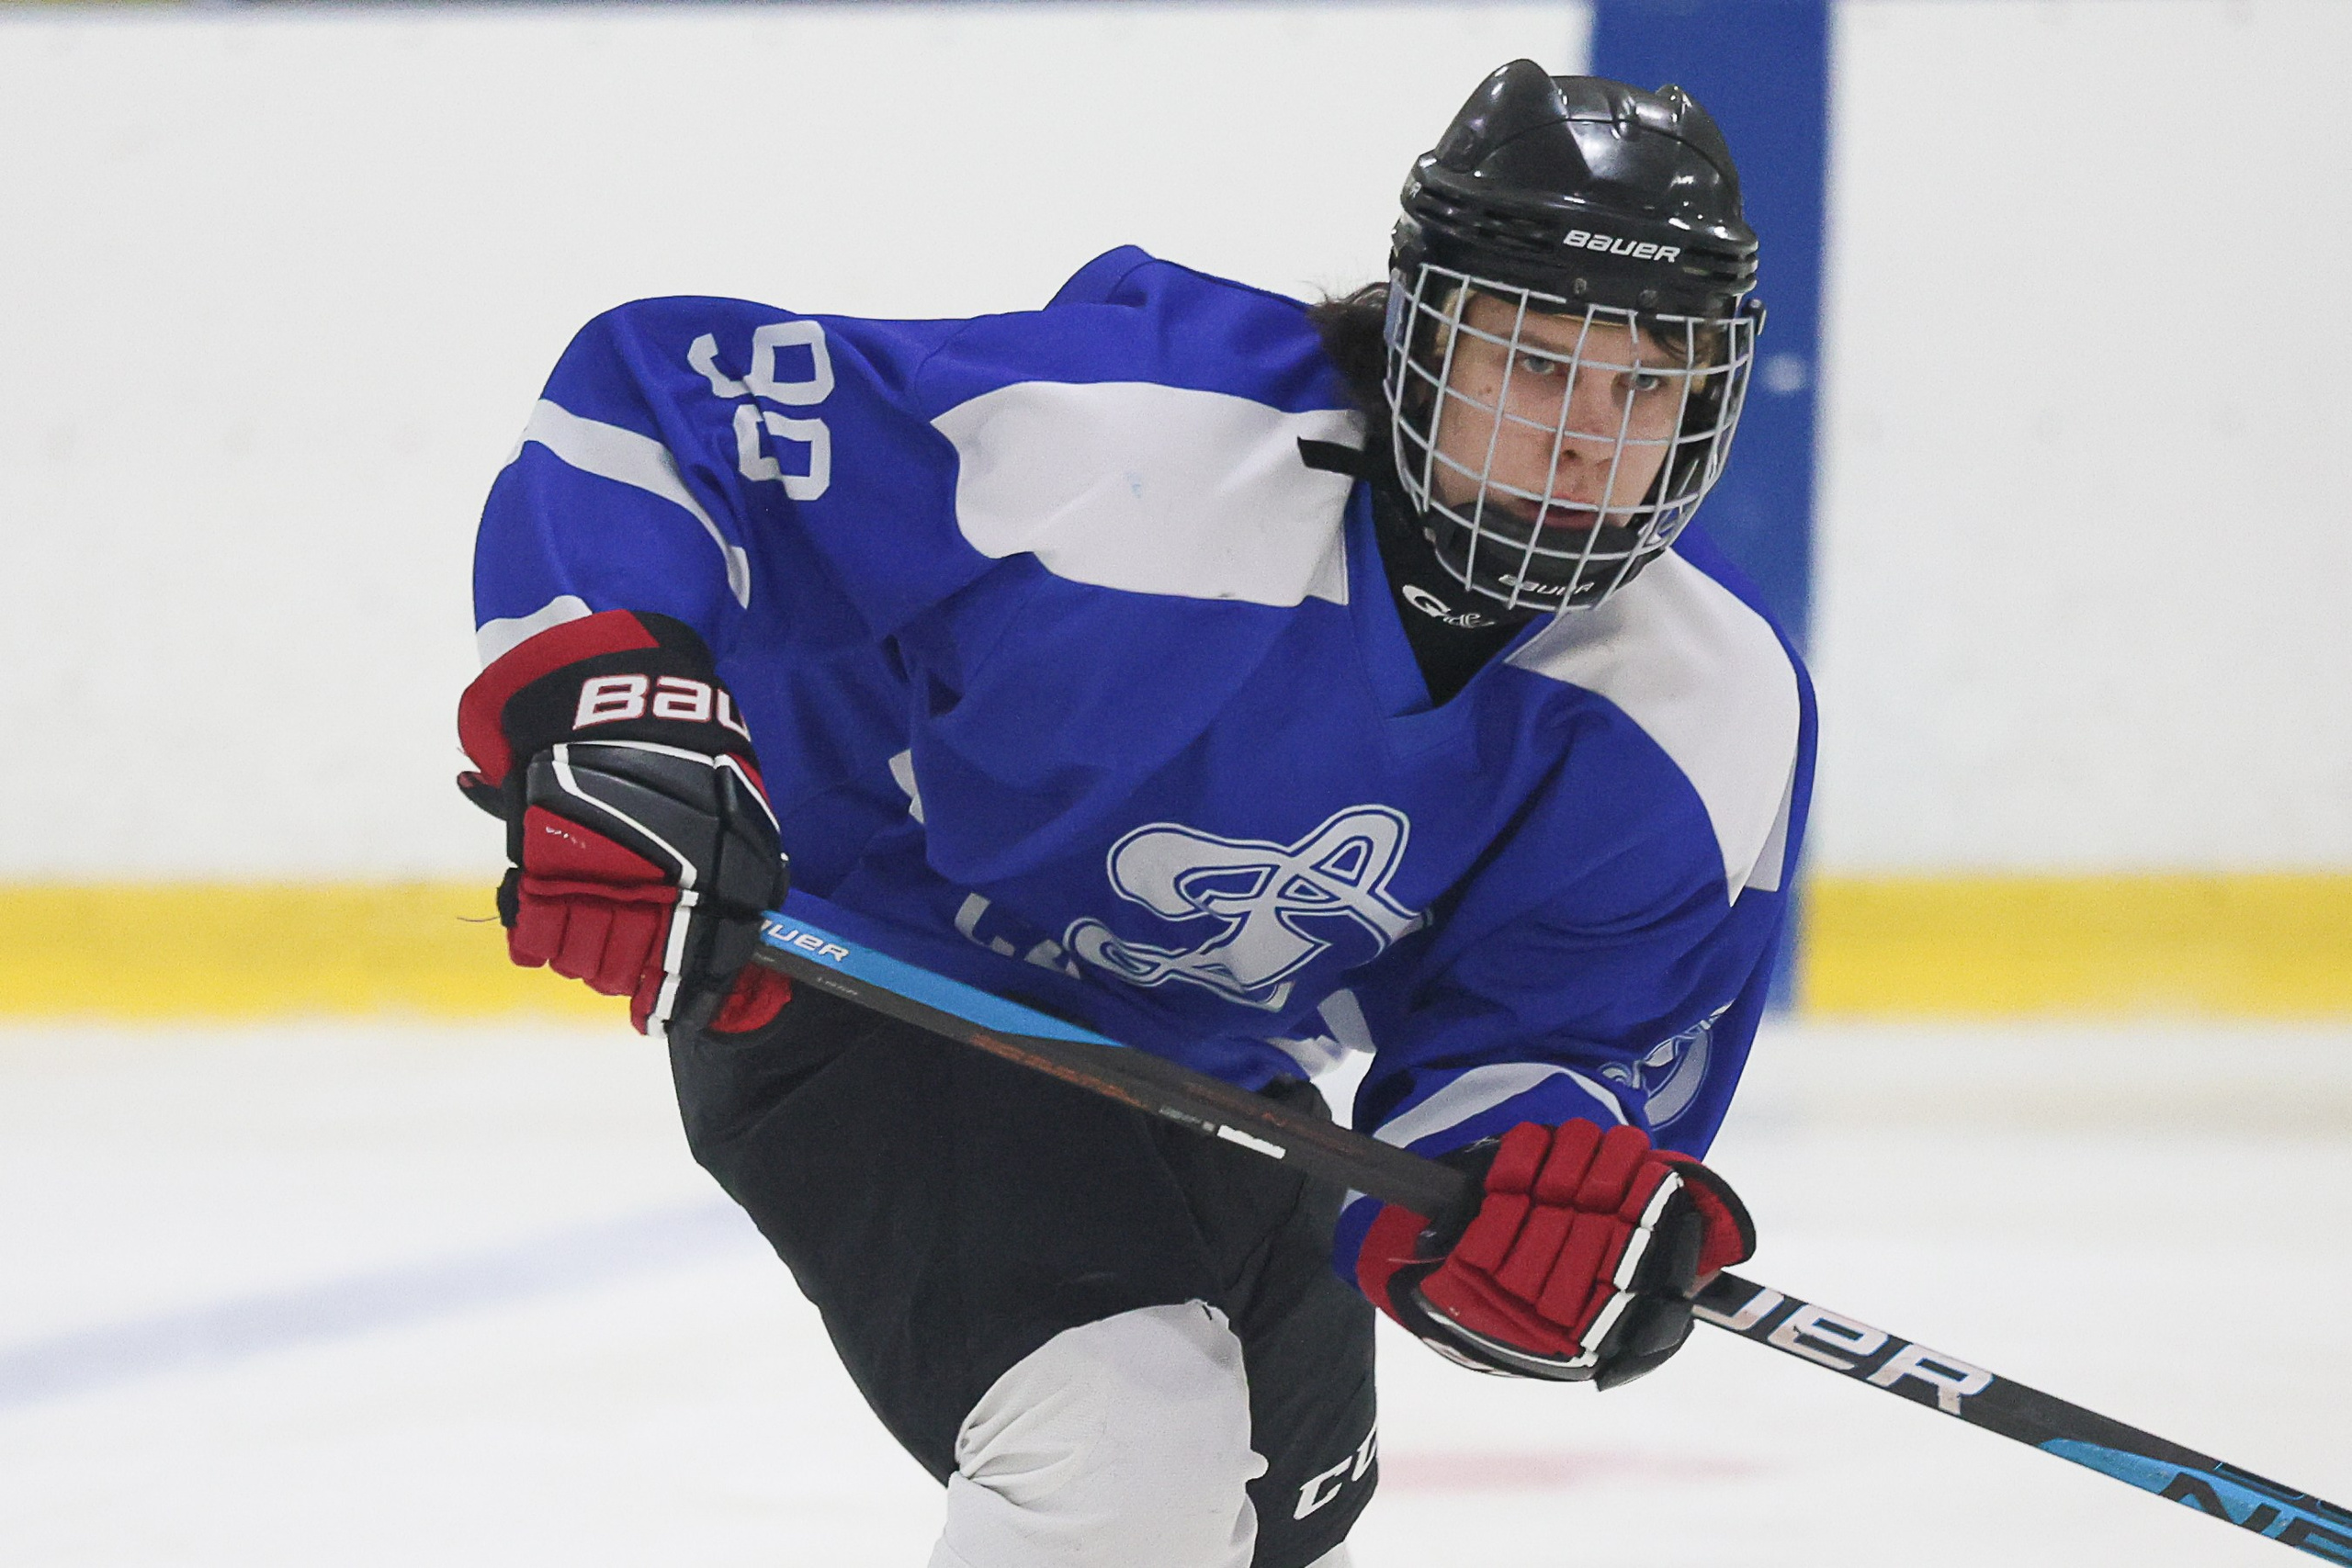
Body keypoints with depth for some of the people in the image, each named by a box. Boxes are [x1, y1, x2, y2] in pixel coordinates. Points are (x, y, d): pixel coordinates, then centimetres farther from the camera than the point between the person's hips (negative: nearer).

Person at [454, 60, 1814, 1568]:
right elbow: (656, 392, -27)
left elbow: (1555, 1040, -13)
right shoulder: (1133, 433, -33)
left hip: (1210, 1079, 7)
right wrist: (606, 702, -42)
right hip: (856, 978, -7)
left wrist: (1560, 1196, -37)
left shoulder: (1717, 709, -18)